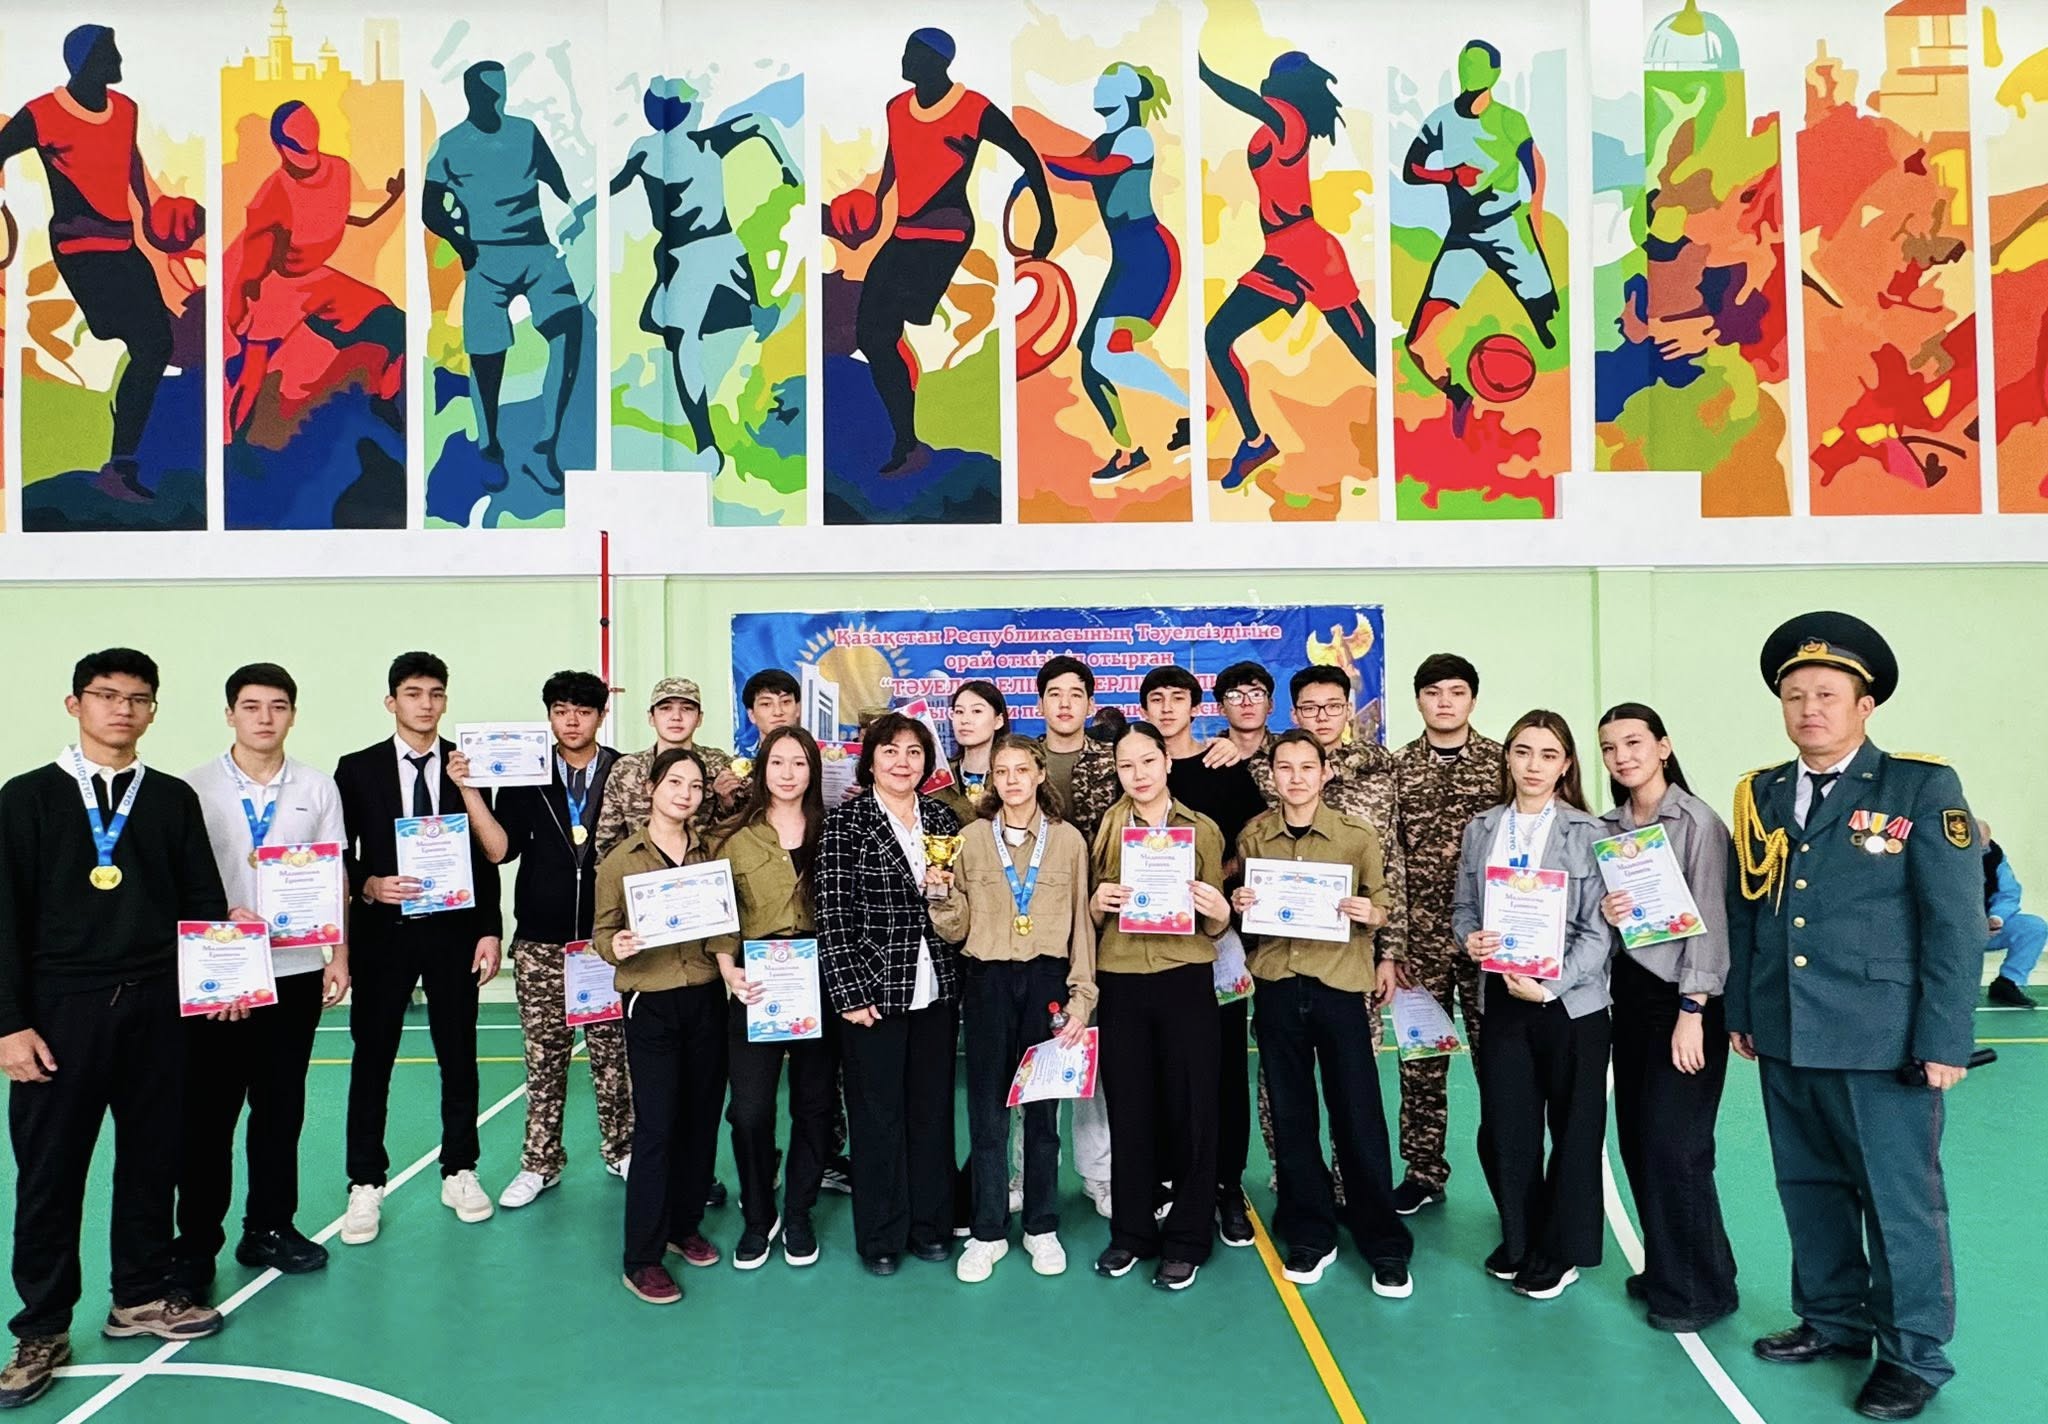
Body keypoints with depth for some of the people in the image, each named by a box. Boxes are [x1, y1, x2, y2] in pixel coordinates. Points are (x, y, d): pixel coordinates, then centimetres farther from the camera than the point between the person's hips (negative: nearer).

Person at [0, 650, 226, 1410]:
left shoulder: (174, 799, 7)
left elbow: (205, 902, 9)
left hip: (157, 1008, 2)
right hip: (62, 1008, -2)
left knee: (153, 1157, 9)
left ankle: (141, 1296, 25)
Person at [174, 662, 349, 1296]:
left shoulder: (318, 789, 3)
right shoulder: (195, 788, -2)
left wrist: (340, 955, 3)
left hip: (296, 969, 2)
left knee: (281, 1106, 11)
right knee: (207, 1110, 6)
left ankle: (270, 1227, 25)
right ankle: (196, 1243, 20)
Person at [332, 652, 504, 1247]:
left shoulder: (467, 766, 3)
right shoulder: (358, 768, 3)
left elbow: (490, 856, 2)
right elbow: (340, 854, 4)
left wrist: (490, 931, -2)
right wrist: (368, 886, -17)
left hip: (454, 930, 0)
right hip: (382, 930, 0)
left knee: (459, 1056, 8)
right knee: (372, 1058, 6)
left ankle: (459, 1173, 22)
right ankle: (366, 1186, 18)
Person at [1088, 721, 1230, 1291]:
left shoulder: (1203, 829, 5)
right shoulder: (1105, 830, 8)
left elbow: (1215, 926, 8)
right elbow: (1093, 919, 13)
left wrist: (1219, 913, -14)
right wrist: (1096, 904, -8)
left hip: (1186, 982, -1)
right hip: (1121, 985, 1)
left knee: (1190, 1108, 3)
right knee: (1129, 1109, 8)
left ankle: (1186, 1239, 18)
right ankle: (1131, 1232, 24)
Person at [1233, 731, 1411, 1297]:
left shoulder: (1357, 834, 0)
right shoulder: (1252, 836, 7)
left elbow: (1383, 903, 5)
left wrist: (1370, 914, -16)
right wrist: (1238, 905, -4)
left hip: (1340, 983, -2)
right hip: (1276, 984, 2)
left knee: (1359, 1116, 2)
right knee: (1290, 1115, 9)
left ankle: (1384, 1244, 16)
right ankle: (1310, 1236, 24)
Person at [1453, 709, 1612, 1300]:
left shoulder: (1587, 833, -6)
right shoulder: (1481, 829, 6)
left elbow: (1597, 929, -10)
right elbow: (1463, 908, 10)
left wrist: (1549, 986, -19)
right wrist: (1470, 939, -12)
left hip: (1572, 1000, -3)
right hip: (1503, 997, 3)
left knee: (1573, 1126, 10)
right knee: (1504, 1125, 7)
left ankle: (1561, 1251, 27)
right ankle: (1520, 1240, 28)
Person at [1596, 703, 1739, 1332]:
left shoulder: (1698, 822, -10)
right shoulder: (1607, 828, 8)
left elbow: (1709, 921, -14)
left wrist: (1692, 1011, -17)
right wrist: (1604, 914, -9)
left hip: (1683, 997, -6)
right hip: (1630, 990, 6)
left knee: (1673, 1144, -4)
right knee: (1637, 1139, 10)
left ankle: (1698, 1288, 12)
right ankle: (1665, 1269, 26)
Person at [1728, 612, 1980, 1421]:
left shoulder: (1923, 789, -5)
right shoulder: (1761, 796, 8)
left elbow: (1955, 923, -8)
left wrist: (1945, 1039, -12)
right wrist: (1740, 1011, 10)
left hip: (1883, 1042, -5)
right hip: (1786, 1039, 5)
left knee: (1899, 1200, 6)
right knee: (1809, 1190, 16)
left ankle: (1914, 1355, 23)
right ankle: (1832, 1322, 33)